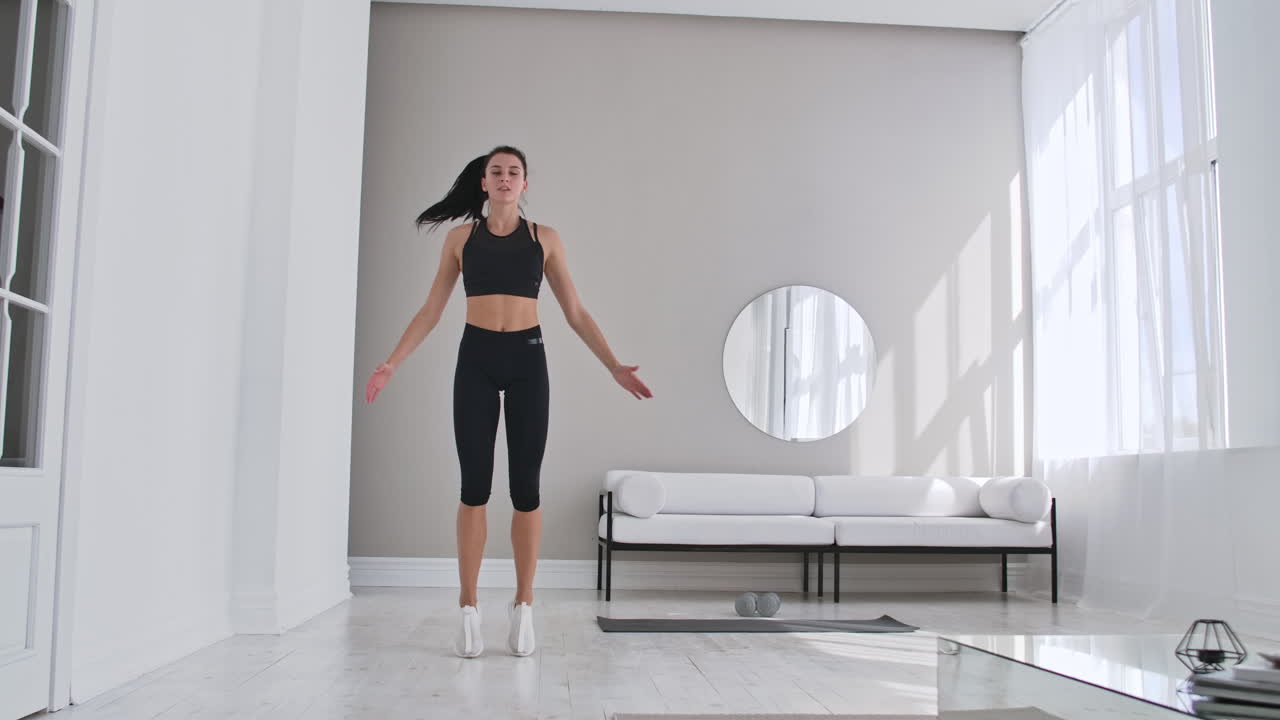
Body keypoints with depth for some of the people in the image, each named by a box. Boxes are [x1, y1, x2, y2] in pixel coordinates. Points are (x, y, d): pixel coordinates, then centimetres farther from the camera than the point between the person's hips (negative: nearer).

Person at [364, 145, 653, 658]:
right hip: (475, 361, 0)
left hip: (527, 361, 0)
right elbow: (431, 311, 10)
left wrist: (614, 366, 1)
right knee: (474, 486, -1)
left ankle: (523, 607, 9)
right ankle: (468, 610, 6)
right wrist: (391, 363, 3)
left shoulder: (545, 239, 8)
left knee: (525, 487, 0)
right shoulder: (460, 238, 9)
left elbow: (576, 313, 8)